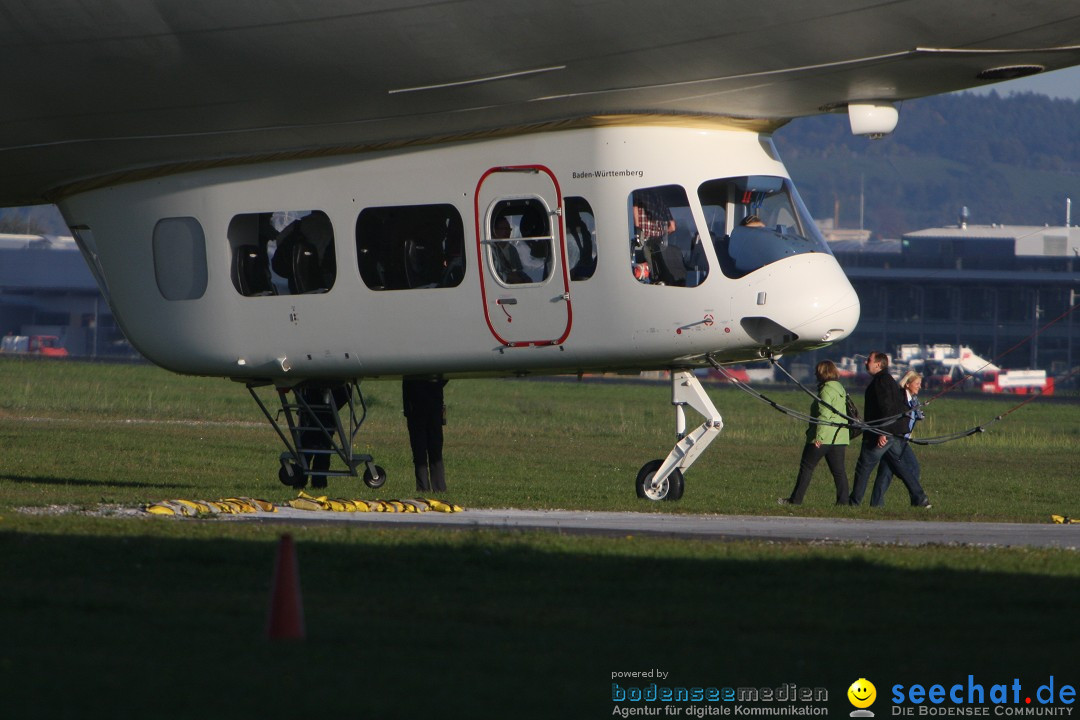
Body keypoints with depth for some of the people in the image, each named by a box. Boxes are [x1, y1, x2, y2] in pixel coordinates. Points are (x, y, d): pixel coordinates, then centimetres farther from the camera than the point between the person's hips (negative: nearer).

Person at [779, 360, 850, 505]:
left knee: (806, 467, 2)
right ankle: (843, 501, -2)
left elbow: (824, 415, -21)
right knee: (839, 470, 5)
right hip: (839, 437, 8)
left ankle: (796, 500, 7)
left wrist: (819, 436, -24)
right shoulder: (840, 389, 15)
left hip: (823, 438, -8)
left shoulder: (827, 390, -13)